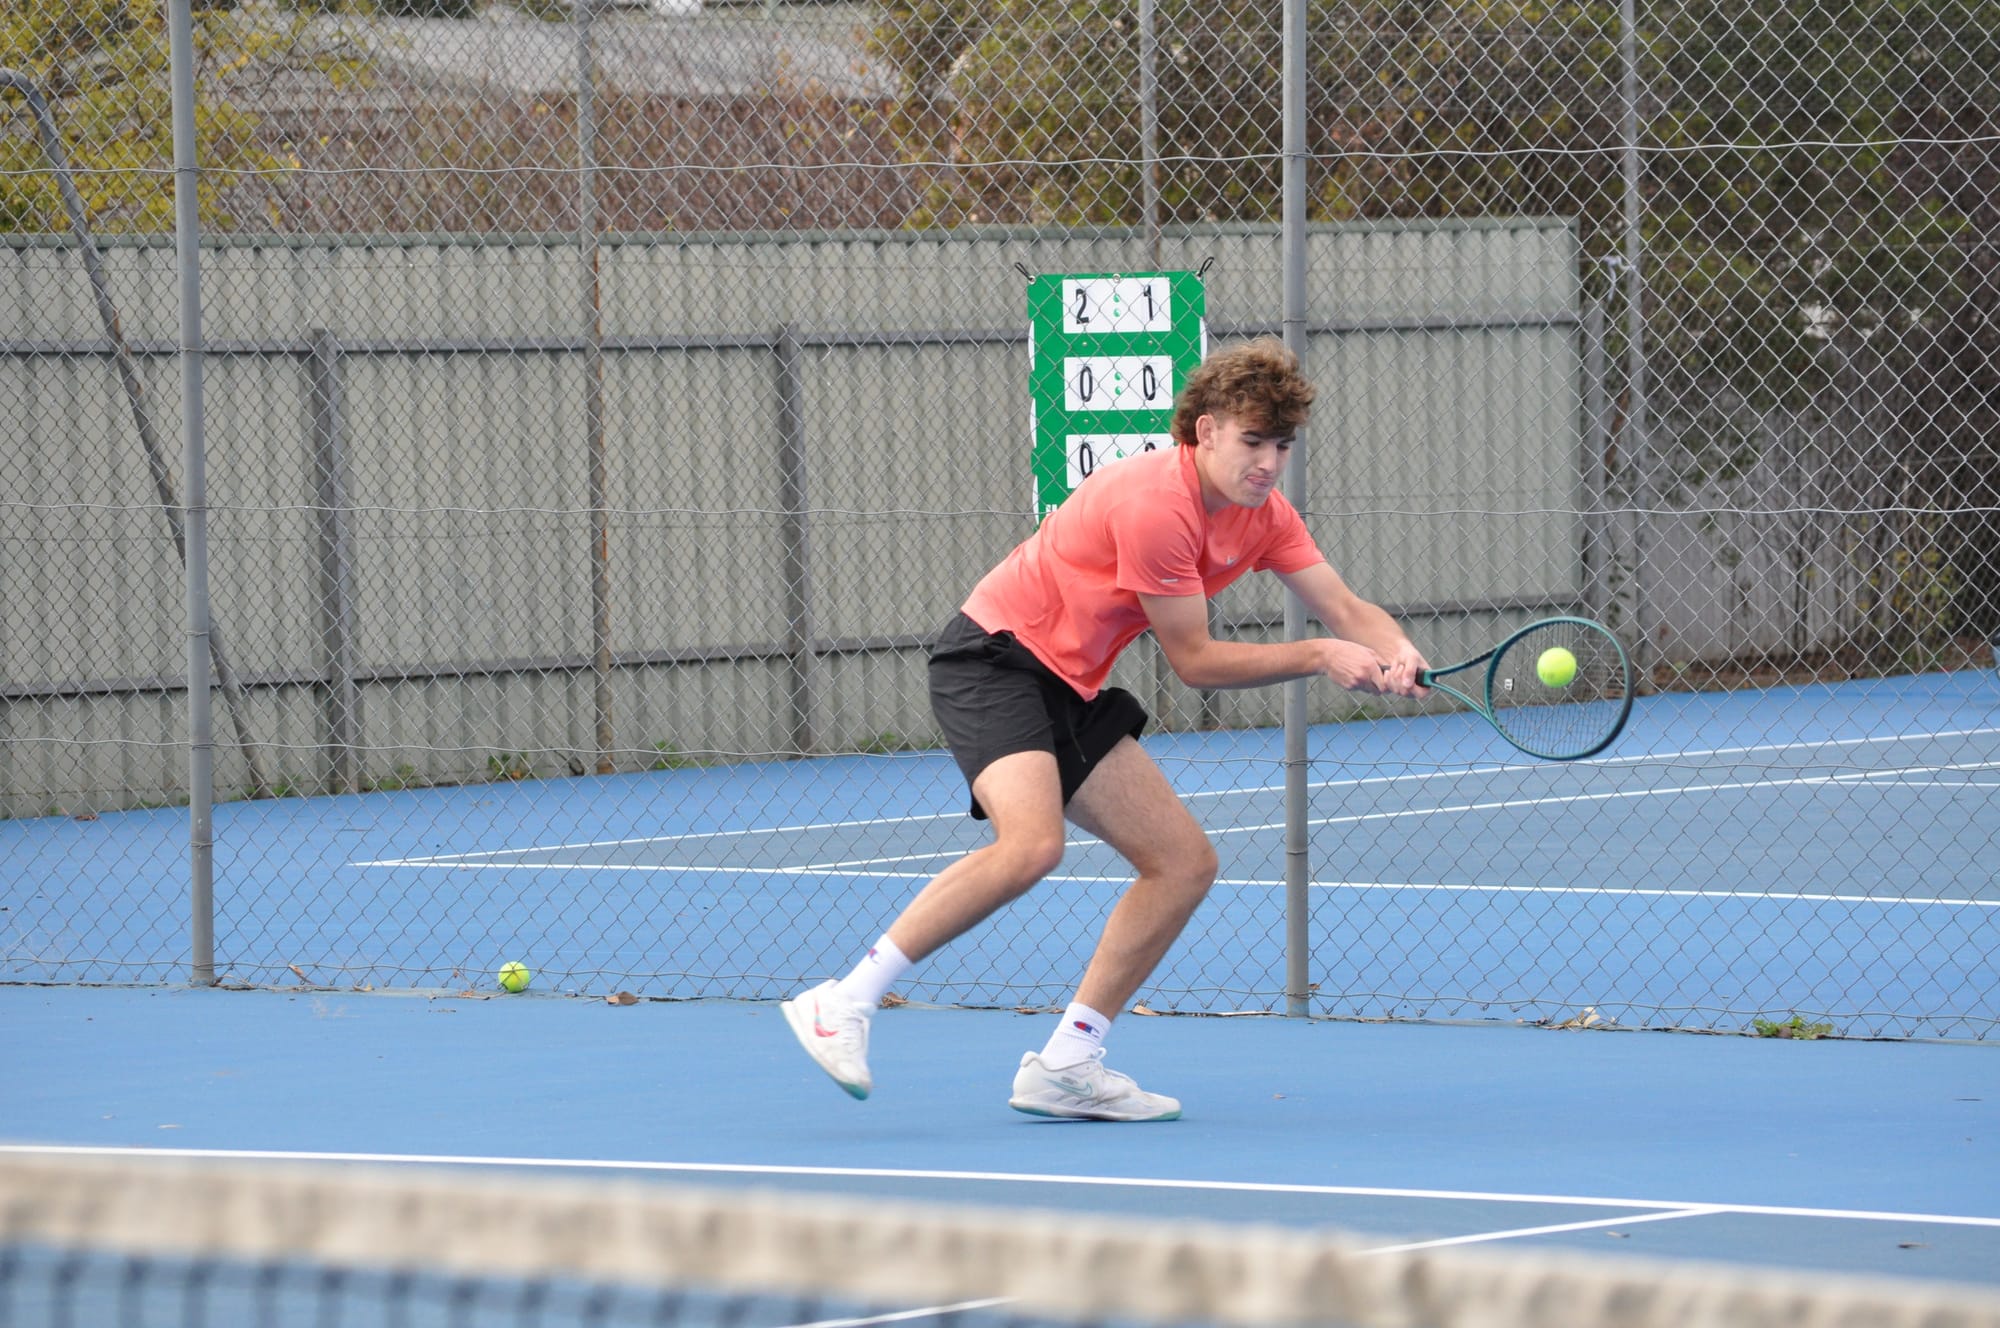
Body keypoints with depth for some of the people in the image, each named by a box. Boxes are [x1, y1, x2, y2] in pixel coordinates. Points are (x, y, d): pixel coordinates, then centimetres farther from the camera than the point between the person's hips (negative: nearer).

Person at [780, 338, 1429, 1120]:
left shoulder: (1262, 515, 3)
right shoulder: (1156, 504, -24)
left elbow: (1344, 609, 2)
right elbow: (1193, 660, -17)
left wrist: (1394, 656, -20)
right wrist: (1316, 658, -19)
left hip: (1071, 690, 10)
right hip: (993, 655, -10)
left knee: (1185, 864, 4)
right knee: (1031, 844, -32)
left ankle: (1065, 1065, 7)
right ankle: (843, 1004, -24)